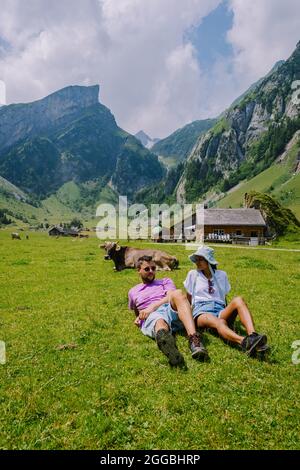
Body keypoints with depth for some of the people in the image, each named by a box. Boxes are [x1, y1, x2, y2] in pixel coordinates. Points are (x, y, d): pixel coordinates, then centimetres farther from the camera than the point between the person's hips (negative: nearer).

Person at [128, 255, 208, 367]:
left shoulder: (165, 281, 29)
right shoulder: (133, 292, 33)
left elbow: (171, 297, 7)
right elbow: (136, 312, 40)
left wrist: (153, 306, -7)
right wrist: (138, 318, 15)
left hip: (171, 310, 1)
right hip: (151, 316, -1)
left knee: (178, 293, -34)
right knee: (160, 323, -40)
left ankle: (194, 339, -54)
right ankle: (165, 339, -80)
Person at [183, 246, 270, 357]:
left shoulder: (221, 275, 19)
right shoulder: (193, 274, 15)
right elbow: (189, 299, 18)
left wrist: (227, 312, 10)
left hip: (220, 310, 3)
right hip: (201, 311, -2)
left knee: (238, 300, -31)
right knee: (219, 322, -39)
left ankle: (252, 335, -53)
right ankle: (245, 342, -68)